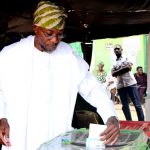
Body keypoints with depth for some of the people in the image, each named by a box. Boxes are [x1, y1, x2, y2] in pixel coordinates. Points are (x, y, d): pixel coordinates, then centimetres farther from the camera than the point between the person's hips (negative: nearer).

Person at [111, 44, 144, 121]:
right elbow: (113, 74, 1)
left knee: (137, 104, -6)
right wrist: (123, 69, -10)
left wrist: (118, 71, -4)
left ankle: (142, 122, -4)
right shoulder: (114, 63, 16)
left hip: (130, 83, -4)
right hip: (120, 86, 4)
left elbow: (129, 67, -11)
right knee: (125, 105, 5)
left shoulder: (126, 58, 7)